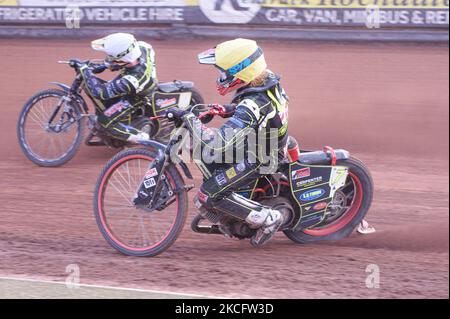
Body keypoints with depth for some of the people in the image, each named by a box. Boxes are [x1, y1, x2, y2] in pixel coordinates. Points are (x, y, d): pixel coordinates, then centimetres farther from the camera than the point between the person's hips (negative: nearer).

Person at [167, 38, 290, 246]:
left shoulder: (250, 108, -36)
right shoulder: (267, 78, -10)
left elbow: (217, 145, -40)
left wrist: (188, 118, -33)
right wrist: (227, 110, 4)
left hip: (255, 160, -9)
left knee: (208, 195, -9)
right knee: (198, 148, 16)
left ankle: (267, 218, -3)